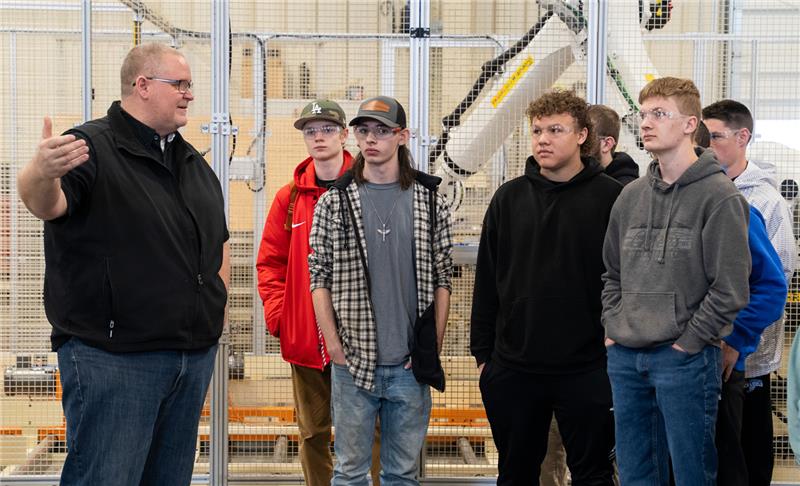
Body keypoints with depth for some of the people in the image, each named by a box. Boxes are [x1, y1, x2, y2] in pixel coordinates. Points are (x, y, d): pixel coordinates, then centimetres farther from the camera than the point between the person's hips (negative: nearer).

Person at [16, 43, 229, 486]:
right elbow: (45, 203, -29)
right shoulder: (91, 147, -9)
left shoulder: (194, 163, 16)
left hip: (195, 356, 8)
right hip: (113, 360, -7)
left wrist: (217, 308, 15)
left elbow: (219, 239, 26)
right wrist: (41, 173, -52)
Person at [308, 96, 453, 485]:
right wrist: (334, 345, -6)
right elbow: (319, 278, 2)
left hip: (411, 365, 1)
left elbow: (442, 279, 6)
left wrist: (435, 347, -1)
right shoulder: (334, 202, 2)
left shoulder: (430, 201, 4)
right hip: (353, 362, -1)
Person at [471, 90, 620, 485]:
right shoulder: (509, 198, 6)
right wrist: (483, 352, 7)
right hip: (514, 368, 3)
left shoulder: (611, 197, -5)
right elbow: (487, 281, 9)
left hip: (587, 369, -3)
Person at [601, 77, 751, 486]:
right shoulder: (631, 196, 12)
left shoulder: (719, 196, -8)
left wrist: (688, 342, -12)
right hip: (624, 358, 6)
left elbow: (730, 290, -12)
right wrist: (613, 328, 8)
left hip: (686, 358, -6)